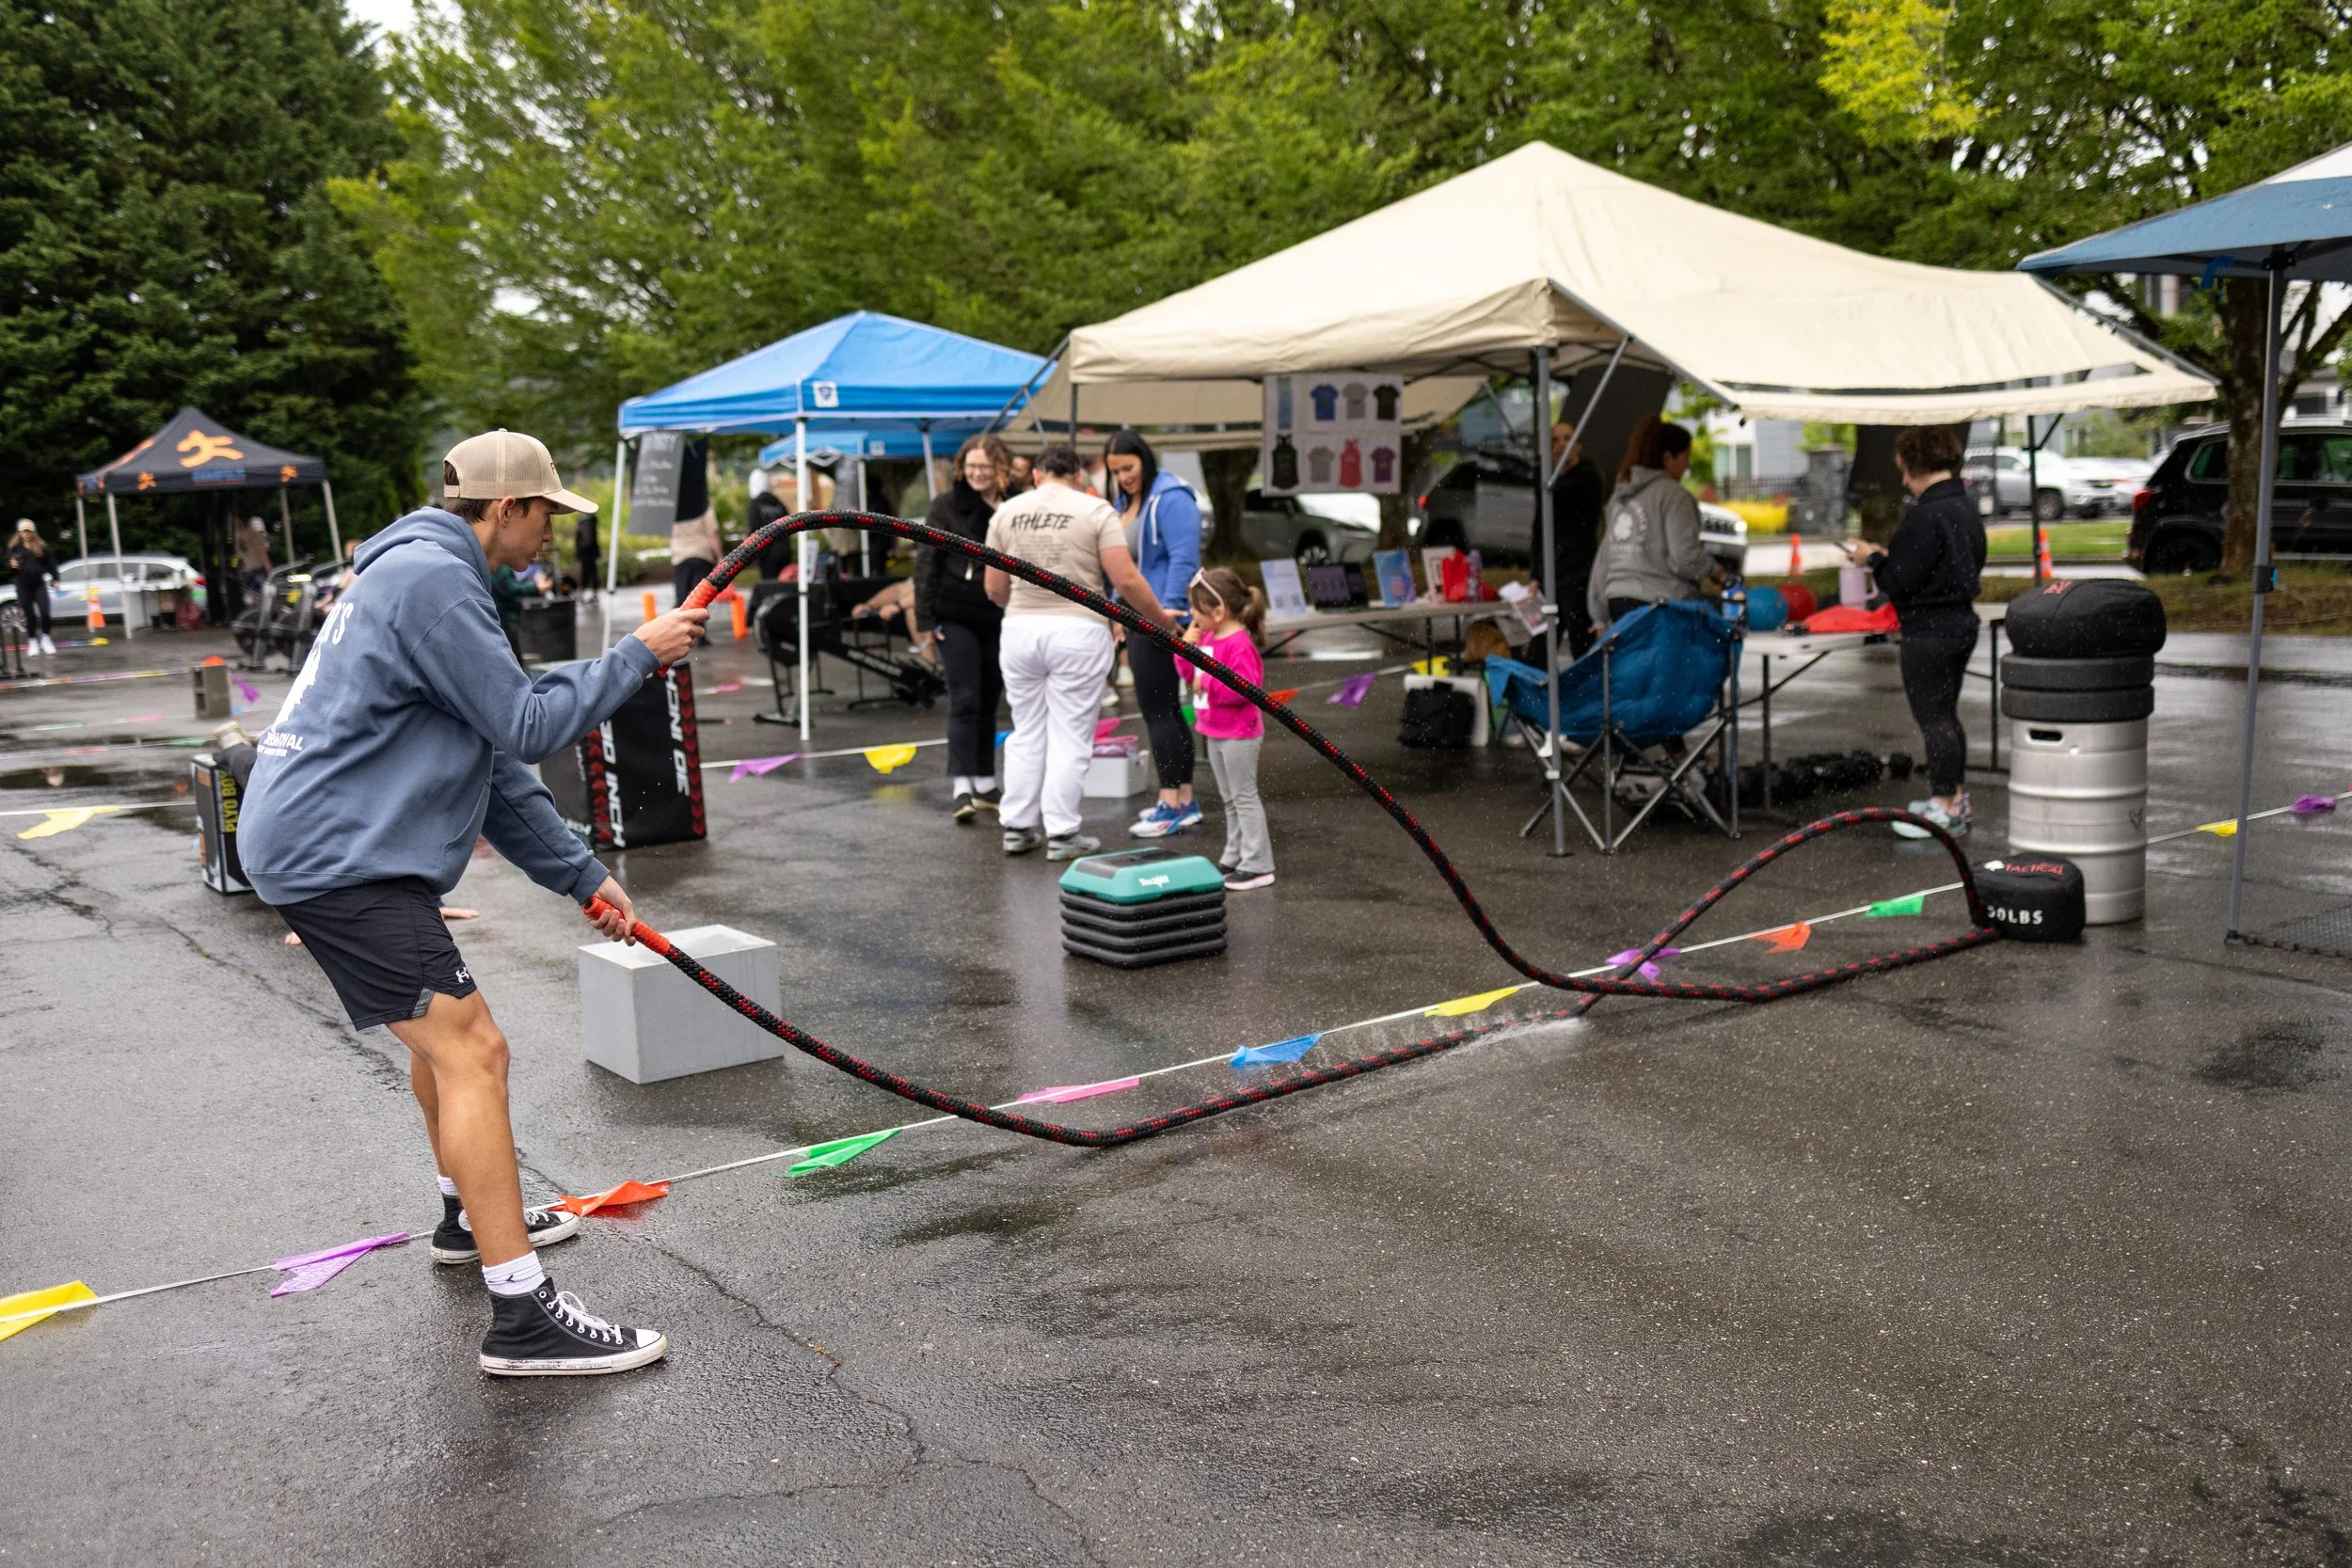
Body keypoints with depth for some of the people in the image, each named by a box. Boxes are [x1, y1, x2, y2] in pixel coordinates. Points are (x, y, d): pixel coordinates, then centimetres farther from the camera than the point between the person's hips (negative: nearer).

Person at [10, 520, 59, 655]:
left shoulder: (41, 546, 5)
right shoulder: (15, 548, 6)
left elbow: (51, 563, 6)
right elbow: (10, 572, 7)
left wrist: (54, 579, -4)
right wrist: (12, 566, -15)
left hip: (39, 584, 0)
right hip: (23, 586, 0)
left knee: (44, 612, -9)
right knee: (29, 615, 4)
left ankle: (45, 639, 9)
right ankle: (32, 642, 14)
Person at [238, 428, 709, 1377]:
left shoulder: (430, 573, 19)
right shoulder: (431, 577, -15)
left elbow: (496, 760, 20)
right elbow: (526, 726, -19)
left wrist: (580, 875, 18)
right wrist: (638, 655, -8)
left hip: (319, 839, 11)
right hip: (338, 854, -11)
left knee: (442, 1023, 26)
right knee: (471, 1051, -14)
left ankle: (473, 1216, 45)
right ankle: (523, 1318, -14)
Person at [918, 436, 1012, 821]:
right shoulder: (946, 506, -3)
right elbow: (927, 564, -3)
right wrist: (926, 617, -9)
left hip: (999, 619, 3)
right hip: (956, 618, -3)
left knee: (988, 702, 11)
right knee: (964, 700, -9)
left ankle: (985, 784, 21)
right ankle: (962, 788, -11)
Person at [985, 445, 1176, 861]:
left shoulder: (1007, 511, 7)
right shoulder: (1095, 510, -3)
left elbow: (995, 589, 9)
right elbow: (1125, 581, -10)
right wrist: (1161, 618, 4)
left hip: (1020, 628, 3)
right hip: (1078, 630, -3)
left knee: (1026, 733, 14)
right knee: (1069, 736, 3)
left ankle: (1017, 827, 17)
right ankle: (1061, 834, 5)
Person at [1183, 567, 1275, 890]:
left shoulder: (1239, 644, -22)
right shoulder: (1207, 638, 6)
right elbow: (1191, 672, 15)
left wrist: (1208, 682, -25)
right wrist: (1187, 645, 0)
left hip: (1238, 735, -9)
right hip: (1214, 731, 9)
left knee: (1244, 797, -4)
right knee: (1229, 799, 18)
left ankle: (1258, 866, 2)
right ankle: (1234, 857, 29)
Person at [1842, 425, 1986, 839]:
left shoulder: (1925, 516, -20)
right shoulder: (1966, 509, 9)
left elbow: (1900, 584, -20)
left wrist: (1873, 558, -1)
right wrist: (1890, 555, 15)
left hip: (1929, 631, -10)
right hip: (1962, 623, 10)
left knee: (1933, 719, -1)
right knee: (1947, 715, 20)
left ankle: (1946, 812, 4)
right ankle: (1956, 797, 29)